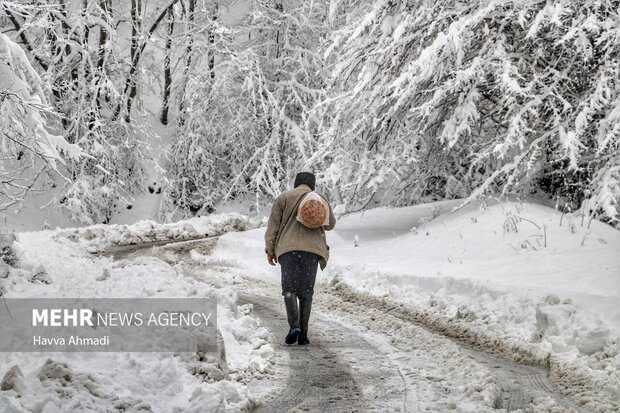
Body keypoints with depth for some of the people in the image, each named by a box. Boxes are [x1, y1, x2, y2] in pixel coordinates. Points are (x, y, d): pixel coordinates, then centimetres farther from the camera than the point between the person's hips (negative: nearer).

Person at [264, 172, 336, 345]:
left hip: (288, 248, -1)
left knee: (289, 288, 2)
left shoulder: (284, 197, 10)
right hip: (312, 248, 1)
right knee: (306, 291, 6)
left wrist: (270, 250, 10)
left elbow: (273, 225, 6)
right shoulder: (321, 198, 12)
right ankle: (303, 334, 1)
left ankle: (294, 325, -21)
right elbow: (330, 224, 23)